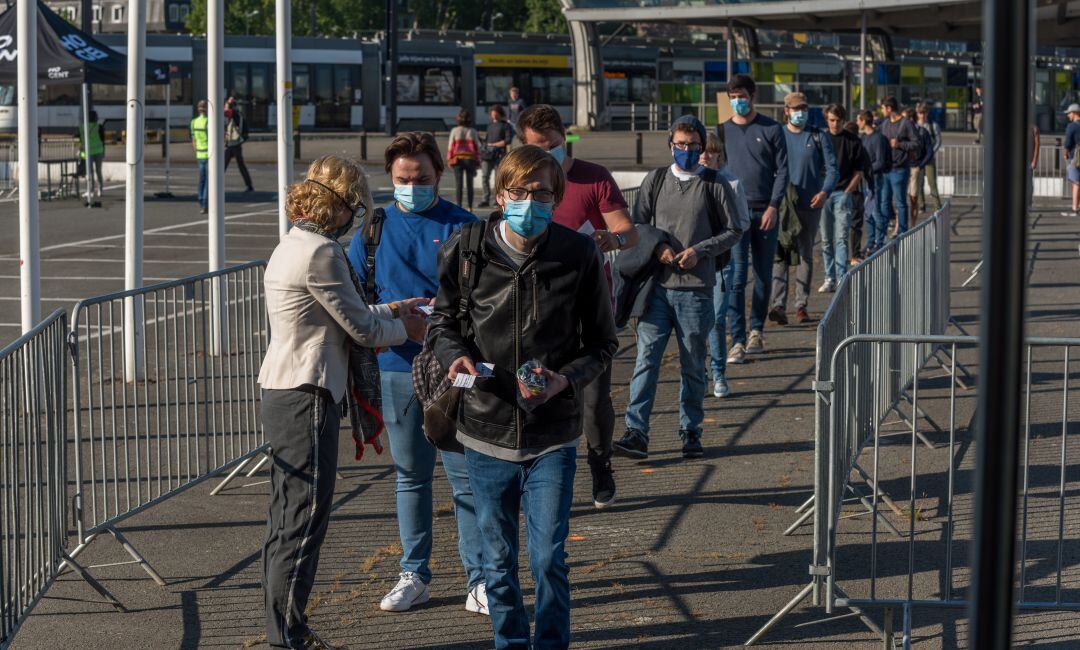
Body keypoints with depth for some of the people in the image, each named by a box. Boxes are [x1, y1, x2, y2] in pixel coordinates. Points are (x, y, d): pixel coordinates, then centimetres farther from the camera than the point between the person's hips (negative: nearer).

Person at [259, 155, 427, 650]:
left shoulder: (292, 246, 15)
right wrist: (405, 329, 7)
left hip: (280, 394, 10)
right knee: (305, 518, -6)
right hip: (307, 396, -10)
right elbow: (362, 330, -10)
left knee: (285, 519, 14)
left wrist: (388, 311, 20)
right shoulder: (321, 253, -16)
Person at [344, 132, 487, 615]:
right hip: (398, 367, 3)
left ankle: (479, 579, 3)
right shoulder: (373, 228, 8)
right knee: (410, 475, 12)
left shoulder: (463, 226, 0)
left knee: (465, 474, -2)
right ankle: (414, 575, 20)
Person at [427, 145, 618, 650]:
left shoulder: (579, 255, -6)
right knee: (498, 560, 13)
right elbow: (443, 321, 9)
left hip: (552, 435, -1)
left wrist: (566, 378, -15)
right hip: (486, 429, 1)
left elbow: (602, 342, 3)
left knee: (549, 558, -1)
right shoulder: (466, 250, -5)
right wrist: (456, 356, -13)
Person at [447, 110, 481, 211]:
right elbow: (477, 147, 2)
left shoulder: (454, 131, -3)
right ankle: (470, 208, 9)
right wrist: (477, 161, 9)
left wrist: (449, 160, 5)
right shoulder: (473, 131, 0)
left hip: (457, 160, -1)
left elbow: (451, 146, -2)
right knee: (469, 185, 9)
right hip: (470, 160, 1)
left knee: (458, 185, 1)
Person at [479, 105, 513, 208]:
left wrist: (494, 145, -10)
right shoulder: (490, 125, 20)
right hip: (487, 154, 5)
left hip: (499, 155, -5)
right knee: (484, 177, -6)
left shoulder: (506, 125, 1)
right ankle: (486, 200, -5)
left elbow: (508, 141, -9)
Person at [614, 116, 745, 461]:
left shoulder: (715, 185, 3)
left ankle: (690, 431, 19)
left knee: (693, 364, 7)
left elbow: (734, 230, 6)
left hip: (696, 289, -1)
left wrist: (699, 251, -7)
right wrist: (657, 247, -6)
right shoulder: (655, 180, 8)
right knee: (646, 357, -8)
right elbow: (637, 225, 12)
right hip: (657, 286, 1)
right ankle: (636, 433, -10)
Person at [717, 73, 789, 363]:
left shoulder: (772, 129, 4)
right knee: (736, 277, -10)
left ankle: (756, 331, 23)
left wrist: (773, 206, -9)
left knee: (764, 275, 9)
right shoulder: (722, 131, 8)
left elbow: (782, 170, 2)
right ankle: (737, 341, -12)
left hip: (765, 211, 0)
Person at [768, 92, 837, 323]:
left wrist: (825, 192, -14)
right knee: (779, 254, -11)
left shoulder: (819, 137, 7)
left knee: (805, 255, 5)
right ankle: (778, 304, -17)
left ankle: (801, 305, 11)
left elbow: (832, 168, 4)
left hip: (810, 206, 1)